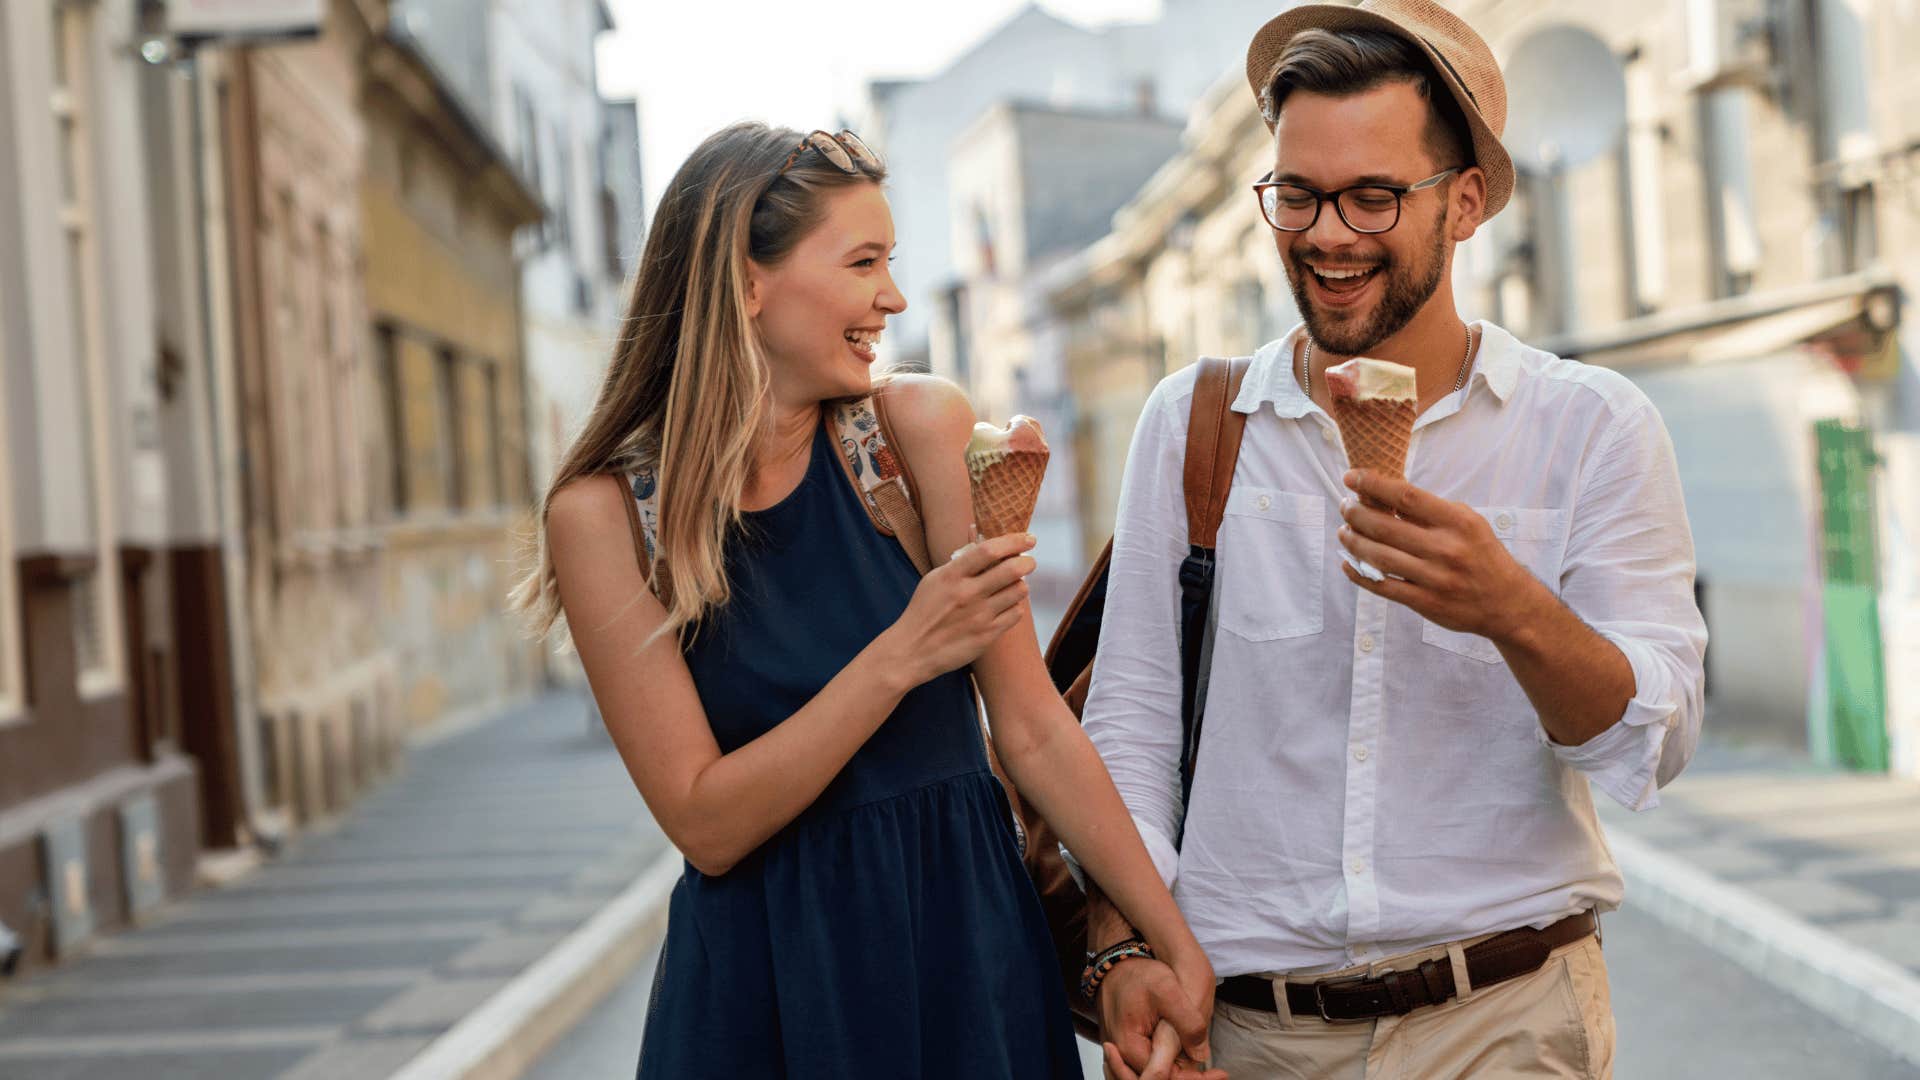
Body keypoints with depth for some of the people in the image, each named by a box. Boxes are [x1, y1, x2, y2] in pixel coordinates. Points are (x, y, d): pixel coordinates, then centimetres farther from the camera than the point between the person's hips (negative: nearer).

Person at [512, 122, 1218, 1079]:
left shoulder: (922, 426, -7)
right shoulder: (605, 512, -11)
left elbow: (1031, 729, -5)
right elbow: (705, 825, -13)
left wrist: (1177, 944, -6)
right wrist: (903, 655, -22)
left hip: (968, 929, 2)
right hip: (766, 974, -2)